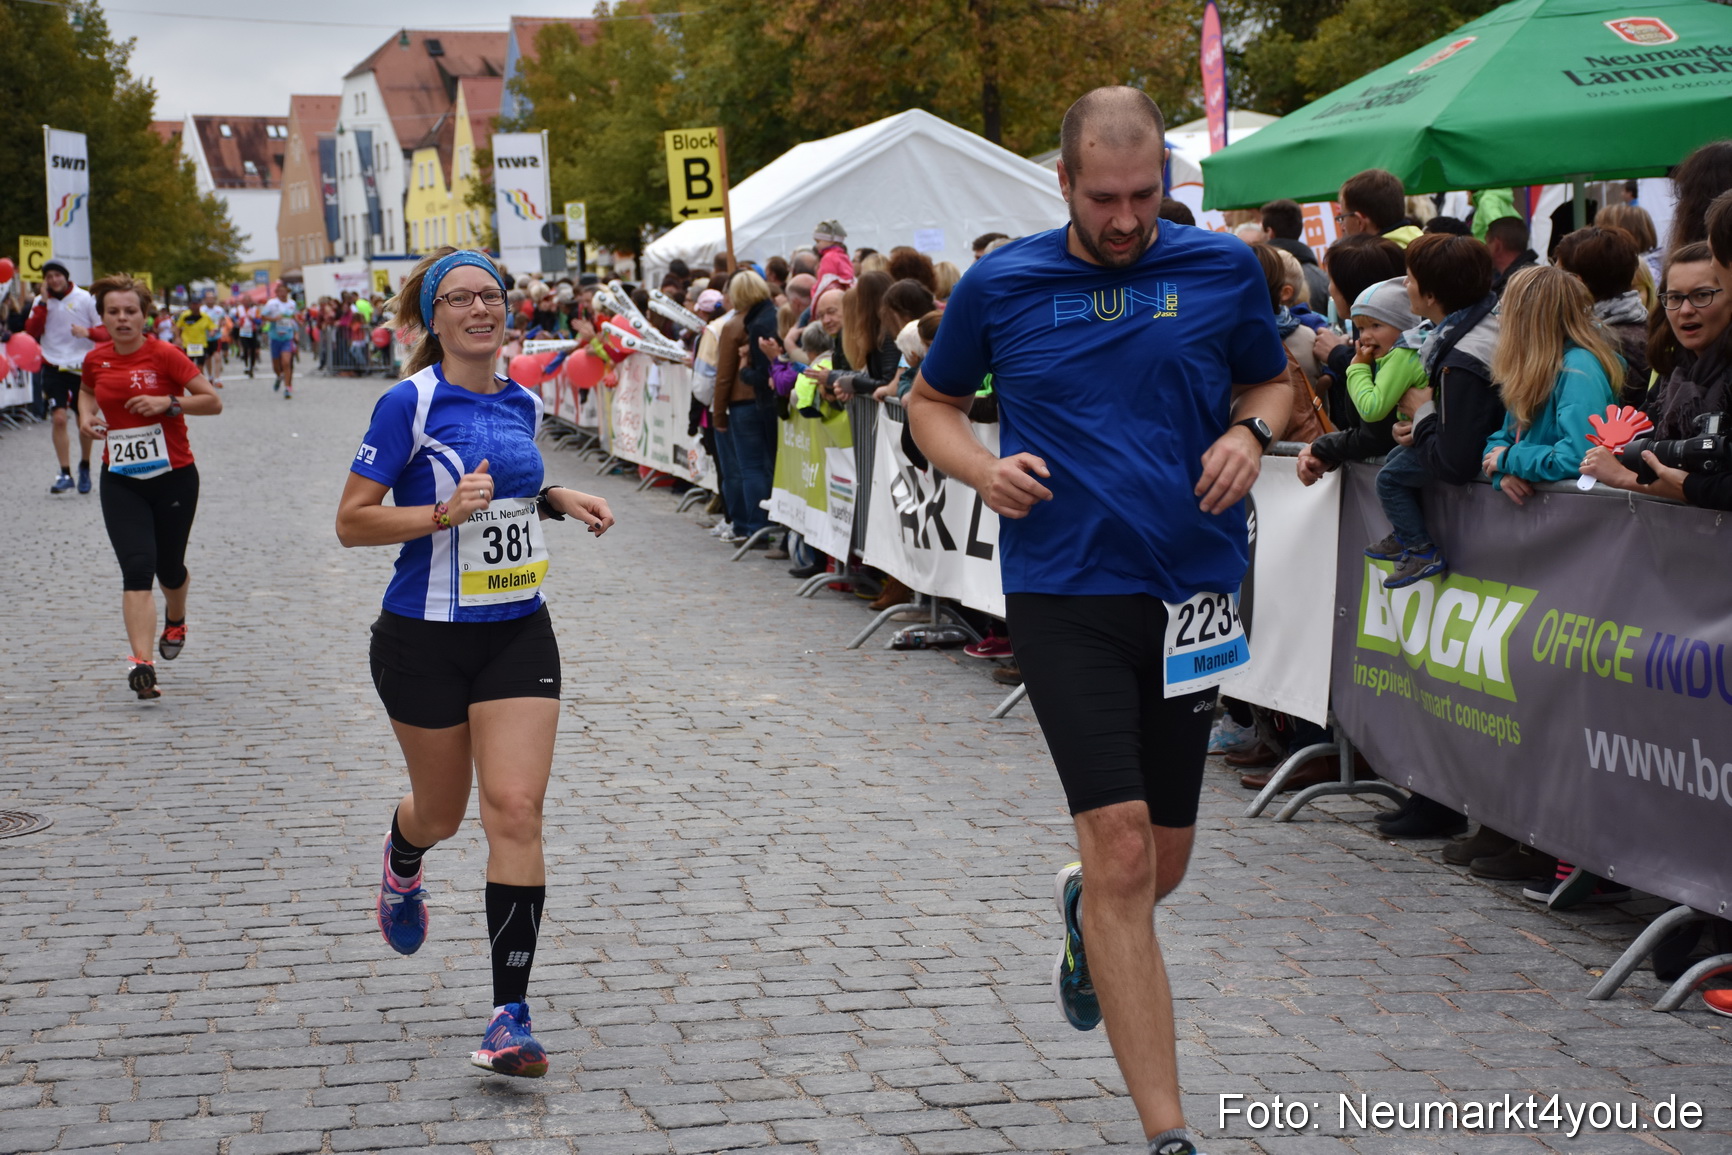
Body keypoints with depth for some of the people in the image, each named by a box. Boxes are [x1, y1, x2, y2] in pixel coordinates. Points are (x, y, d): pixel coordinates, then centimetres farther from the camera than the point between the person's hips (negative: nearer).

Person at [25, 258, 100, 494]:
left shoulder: (85, 299, -3)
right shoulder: (41, 301, 6)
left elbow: (106, 331, -4)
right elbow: (31, 331, -5)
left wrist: (88, 332, -24)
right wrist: (43, 302, -10)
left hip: (82, 367, -1)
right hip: (54, 367, 1)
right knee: (58, 418, -10)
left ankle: (84, 468, 26)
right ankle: (65, 473, -6)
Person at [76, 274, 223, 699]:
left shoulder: (165, 355, -11)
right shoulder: (96, 360, 0)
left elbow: (213, 401, -10)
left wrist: (168, 402, -23)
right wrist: (85, 417, 4)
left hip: (174, 477, -2)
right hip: (120, 482, 2)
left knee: (169, 567, 13)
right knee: (137, 568, -14)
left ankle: (175, 620, 49)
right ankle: (141, 664, -20)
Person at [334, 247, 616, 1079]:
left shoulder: (522, 404, 6)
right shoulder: (410, 403, -12)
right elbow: (351, 521, -12)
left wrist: (557, 501, 6)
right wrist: (444, 513, -25)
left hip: (517, 633, 4)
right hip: (426, 638, -3)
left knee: (516, 809, -9)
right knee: (443, 812, 14)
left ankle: (510, 1015, -5)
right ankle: (402, 865, 54)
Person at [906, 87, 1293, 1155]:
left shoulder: (1224, 270, 2)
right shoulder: (999, 286, 0)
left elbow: (1273, 382, 17)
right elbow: (933, 403, 14)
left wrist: (1249, 434, -6)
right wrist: (983, 468, -7)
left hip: (1192, 587, 3)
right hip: (1065, 594, -2)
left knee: (1165, 858, 12)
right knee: (1122, 846, -12)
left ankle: (1085, 910, 51)